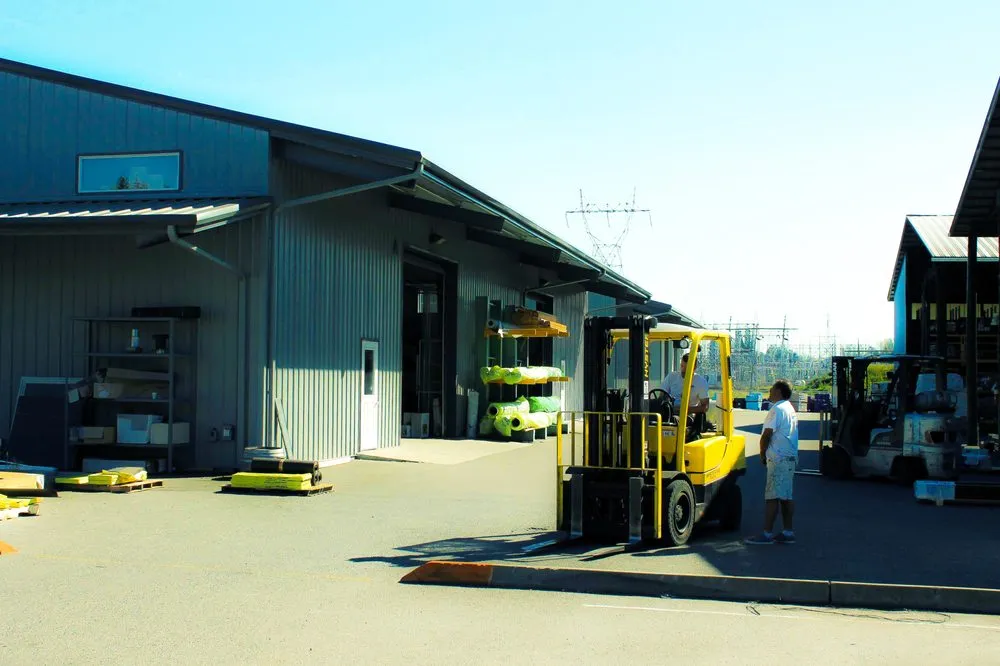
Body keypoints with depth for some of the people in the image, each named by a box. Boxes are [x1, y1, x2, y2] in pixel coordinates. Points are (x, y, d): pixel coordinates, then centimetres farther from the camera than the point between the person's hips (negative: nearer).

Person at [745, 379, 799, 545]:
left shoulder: (776, 409, -12)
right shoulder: (790, 409, 18)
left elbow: (767, 435, -15)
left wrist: (762, 454, -1)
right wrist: (767, 453, 19)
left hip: (778, 458, -10)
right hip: (791, 457, 10)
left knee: (772, 496, -9)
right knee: (785, 496, 11)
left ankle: (767, 534, -10)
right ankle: (788, 532, 13)